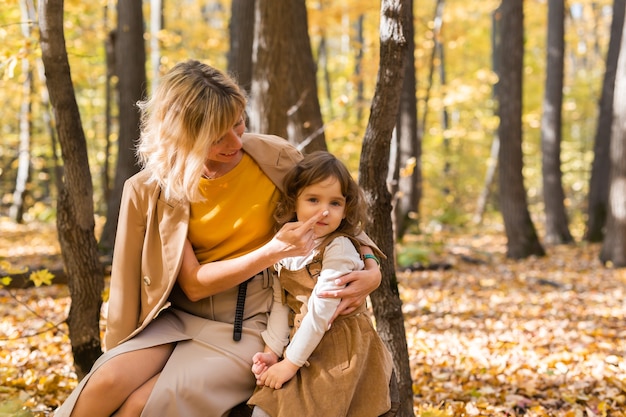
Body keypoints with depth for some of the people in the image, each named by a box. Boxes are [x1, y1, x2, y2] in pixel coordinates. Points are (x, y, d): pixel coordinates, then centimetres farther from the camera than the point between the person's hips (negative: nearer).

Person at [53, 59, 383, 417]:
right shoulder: (156, 189, -8)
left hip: (245, 325, -1)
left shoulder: (275, 159, -8)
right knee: (106, 385, -28)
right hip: (178, 316, 1)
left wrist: (371, 268, -13)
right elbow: (193, 284, -11)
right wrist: (272, 251, -24)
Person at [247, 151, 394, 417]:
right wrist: (271, 351, -8)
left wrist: (291, 363, -18)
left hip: (340, 353, -6)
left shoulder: (339, 248, -17)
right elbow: (281, 303, 4)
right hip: (305, 346, 6)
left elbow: (321, 311, -20)